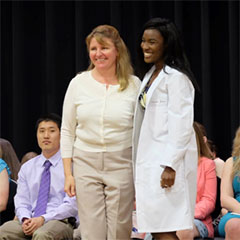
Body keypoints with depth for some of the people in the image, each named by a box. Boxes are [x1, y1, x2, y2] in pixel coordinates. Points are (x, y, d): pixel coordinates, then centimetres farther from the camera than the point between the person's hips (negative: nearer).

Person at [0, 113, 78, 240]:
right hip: (30, 221, 4)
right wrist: (25, 219, -9)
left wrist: (43, 219, -17)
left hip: (61, 221, -4)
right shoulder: (27, 167, 19)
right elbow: (21, 202, 14)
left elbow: (72, 205, -6)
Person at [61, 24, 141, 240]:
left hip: (121, 163, -1)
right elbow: (67, 131, 8)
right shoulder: (79, 83, 4)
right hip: (86, 162, 1)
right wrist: (68, 173, 3)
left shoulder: (133, 85, 0)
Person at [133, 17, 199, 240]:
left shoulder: (176, 77, -11)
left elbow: (181, 125, -17)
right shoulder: (150, 74, 17)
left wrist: (170, 165, -22)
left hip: (168, 160, -9)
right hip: (150, 159, 9)